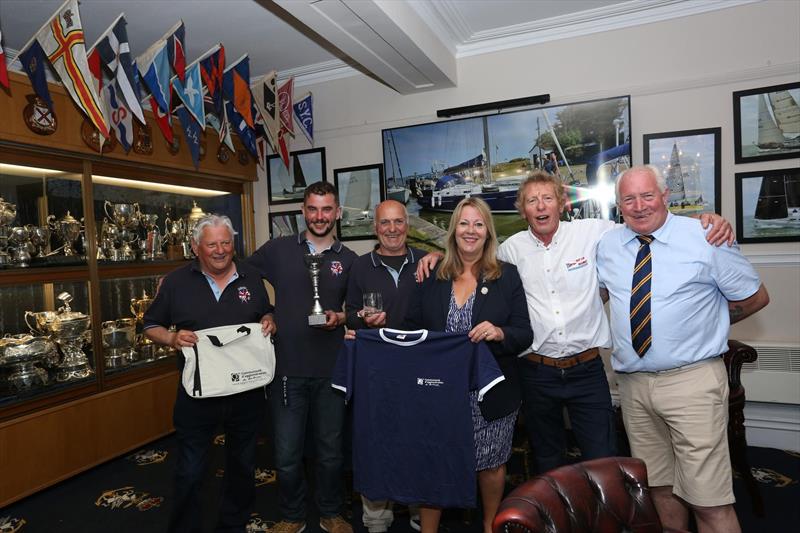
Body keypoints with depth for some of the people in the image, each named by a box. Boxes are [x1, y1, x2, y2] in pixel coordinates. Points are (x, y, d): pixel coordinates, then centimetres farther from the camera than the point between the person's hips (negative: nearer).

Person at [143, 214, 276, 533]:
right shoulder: (176, 281, -3)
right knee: (189, 474, 9)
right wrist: (172, 338, -18)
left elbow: (266, 313, 15)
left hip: (247, 392, 3)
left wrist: (268, 321, -8)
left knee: (243, 466, 19)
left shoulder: (251, 277, 2)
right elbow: (151, 327, 3)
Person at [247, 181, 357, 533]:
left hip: (331, 371, 1)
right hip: (287, 370, 0)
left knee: (330, 451, 15)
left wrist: (339, 317, -10)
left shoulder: (349, 260, 3)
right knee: (287, 454, 11)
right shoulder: (277, 250, 1)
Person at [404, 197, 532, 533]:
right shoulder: (432, 277, 4)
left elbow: (525, 335, -3)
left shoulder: (507, 276, -1)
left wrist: (499, 333, -23)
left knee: (491, 464, 14)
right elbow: (412, 330, 5)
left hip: (490, 392, -1)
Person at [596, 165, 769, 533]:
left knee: (709, 502, -2)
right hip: (632, 384, 4)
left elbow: (756, 297, 7)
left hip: (692, 382, -3)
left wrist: (706, 322, 8)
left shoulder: (705, 238, -3)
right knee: (660, 488, 16)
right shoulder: (607, 245, 7)